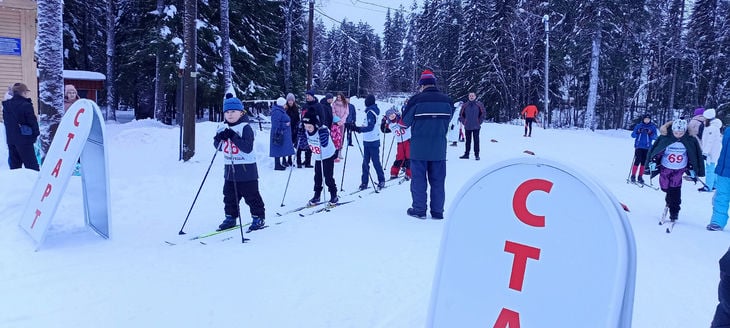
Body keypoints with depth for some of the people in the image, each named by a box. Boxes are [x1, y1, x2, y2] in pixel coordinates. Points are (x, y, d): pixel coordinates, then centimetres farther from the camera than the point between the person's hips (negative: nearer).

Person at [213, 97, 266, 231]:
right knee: (229, 196, 13)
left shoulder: (245, 127, -11)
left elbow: (248, 148, -21)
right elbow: (218, 147, 12)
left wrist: (233, 137, -27)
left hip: (246, 169, -6)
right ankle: (230, 218, 25)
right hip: (229, 168, 6)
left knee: (251, 195, 1)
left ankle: (258, 217, 13)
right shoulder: (223, 127, 9)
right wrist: (219, 138, -9)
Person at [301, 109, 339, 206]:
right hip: (317, 158, 6)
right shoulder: (307, 132, -11)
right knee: (317, 177, 11)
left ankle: (334, 196, 13)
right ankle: (317, 196, 23)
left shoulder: (323, 130, -31)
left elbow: (325, 144, -46)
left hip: (328, 156, -6)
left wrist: (321, 130, -50)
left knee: (328, 177, -2)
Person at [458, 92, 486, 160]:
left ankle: (477, 155, 4)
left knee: (476, 141, -1)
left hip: (476, 127, -2)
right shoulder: (465, 105, 5)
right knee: (468, 141, 8)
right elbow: (461, 114, 14)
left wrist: (479, 122, -1)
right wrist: (464, 122, 5)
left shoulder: (479, 105, 0)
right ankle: (466, 154, 14)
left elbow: (483, 113, 3)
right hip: (467, 127, 2)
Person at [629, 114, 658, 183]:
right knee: (637, 161, -10)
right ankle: (633, 176, -1)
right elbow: (633, 135, 0)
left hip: (647, 147, 2)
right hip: (639, 146, -2)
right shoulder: (638, 126, 3)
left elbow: (655, 137, -1)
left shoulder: (653, 127, 6)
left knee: (644, 162, 1)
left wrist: (650, 134, -21)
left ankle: (640, 176, 10)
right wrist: (637, 132, -20)